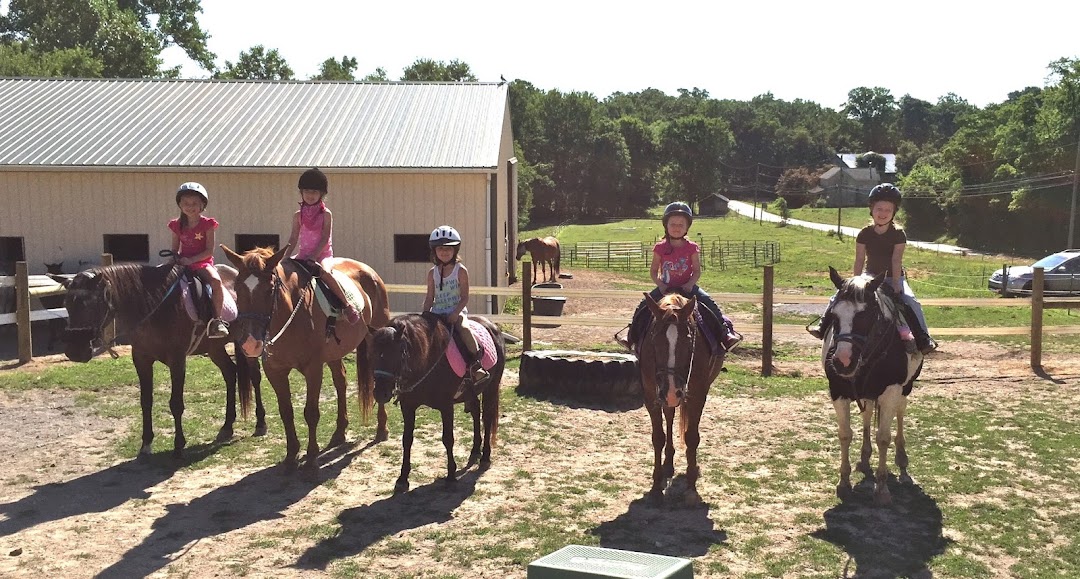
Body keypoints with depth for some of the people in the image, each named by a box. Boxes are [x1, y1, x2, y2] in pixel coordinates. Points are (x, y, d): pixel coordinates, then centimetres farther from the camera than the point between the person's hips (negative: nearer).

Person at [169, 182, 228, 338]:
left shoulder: (207, 224, -2)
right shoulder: (177, 225, 9)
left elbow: (209, 251, -6)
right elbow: (175, 250, 14)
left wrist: (190, 260, -17)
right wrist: (176, 259, -9)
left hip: (202, 262, -4)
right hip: (182, 264, 4)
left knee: (216, 281, -32)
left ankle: (217, 320, -27)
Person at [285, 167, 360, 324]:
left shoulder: (326, 214, -2)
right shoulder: (298, 215, 10)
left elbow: (325, 238, -9)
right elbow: (293, 239, 8)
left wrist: (313, 256, -21)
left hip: (323, 254, -5)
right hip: (303, 254, 5)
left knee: (324, 271, -36)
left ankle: (347, 305, -30)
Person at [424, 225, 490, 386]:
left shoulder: (461, 271, -2)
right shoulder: (432, 273, 8)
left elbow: (465, 297, -5)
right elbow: (429, 298, 10)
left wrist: (456, 313, -19)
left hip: (457, 311, -4)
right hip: (437, 312, 4)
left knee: (462, 327, -32)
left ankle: (476, 364, -31)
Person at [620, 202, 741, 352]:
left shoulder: (691, 248, -4)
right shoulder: (660, 248, -3)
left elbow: (697, 271, -3)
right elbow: (653, 271, 2)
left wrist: (690, 284, -20)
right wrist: (660, 284, -14)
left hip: (687, 287, -1)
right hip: (665, 288, 1)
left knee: (710, 304, -19)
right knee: (643, 307, -11)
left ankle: (726, 331, -10)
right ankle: (632, 336, 7)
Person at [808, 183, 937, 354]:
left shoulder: (898, 234, -12)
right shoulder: (865, 234, -6)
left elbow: (896, 261, -19)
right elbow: (859, 260, -8)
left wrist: (895, 285, -26)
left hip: (893, 277, -2)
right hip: (870, 276, 2)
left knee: (912, 303, -26)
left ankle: (923, 338, -19)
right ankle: (824, 327, -2)